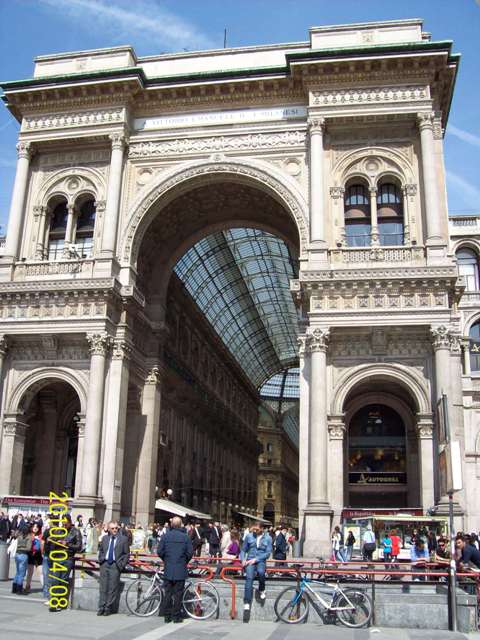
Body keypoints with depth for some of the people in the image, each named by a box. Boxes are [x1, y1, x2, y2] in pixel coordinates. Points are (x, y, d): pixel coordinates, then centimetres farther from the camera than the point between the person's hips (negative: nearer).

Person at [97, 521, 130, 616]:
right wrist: (100, 559, 9)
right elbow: (100, 550, 24)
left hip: (115, 565, -3)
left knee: (113, 588, -3)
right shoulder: (105, 538, 12)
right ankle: (101, 607, 7)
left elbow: (127, 554, 2)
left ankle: (108, 608, 4)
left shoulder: (123, 539, 1)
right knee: (103, 587, 3)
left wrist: (122, 565, -5)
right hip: (104, 564, 3)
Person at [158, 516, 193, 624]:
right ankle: (176, 616, 7)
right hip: (181, 570, -1)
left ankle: (167, 616, 12)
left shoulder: (165, 536, -2)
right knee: (178, 593, 4)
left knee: (167, 593, 9)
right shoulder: (185, 537, -5)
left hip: (168, 569, 2)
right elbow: (190, 553, -5)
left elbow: (160, 551, -2)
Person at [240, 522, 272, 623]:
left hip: (260, 561, 0)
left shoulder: (267, 538, 4)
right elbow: (243, 550, 13)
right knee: (249, 577, -27)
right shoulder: (249, 536, 7)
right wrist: (243, 559, -6)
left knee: (261, 572, -35)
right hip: (250, 560, 0)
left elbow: (268, 553, -1)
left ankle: (261, 591, -4)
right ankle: (247, 605, -29)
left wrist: (256, 559, -11)